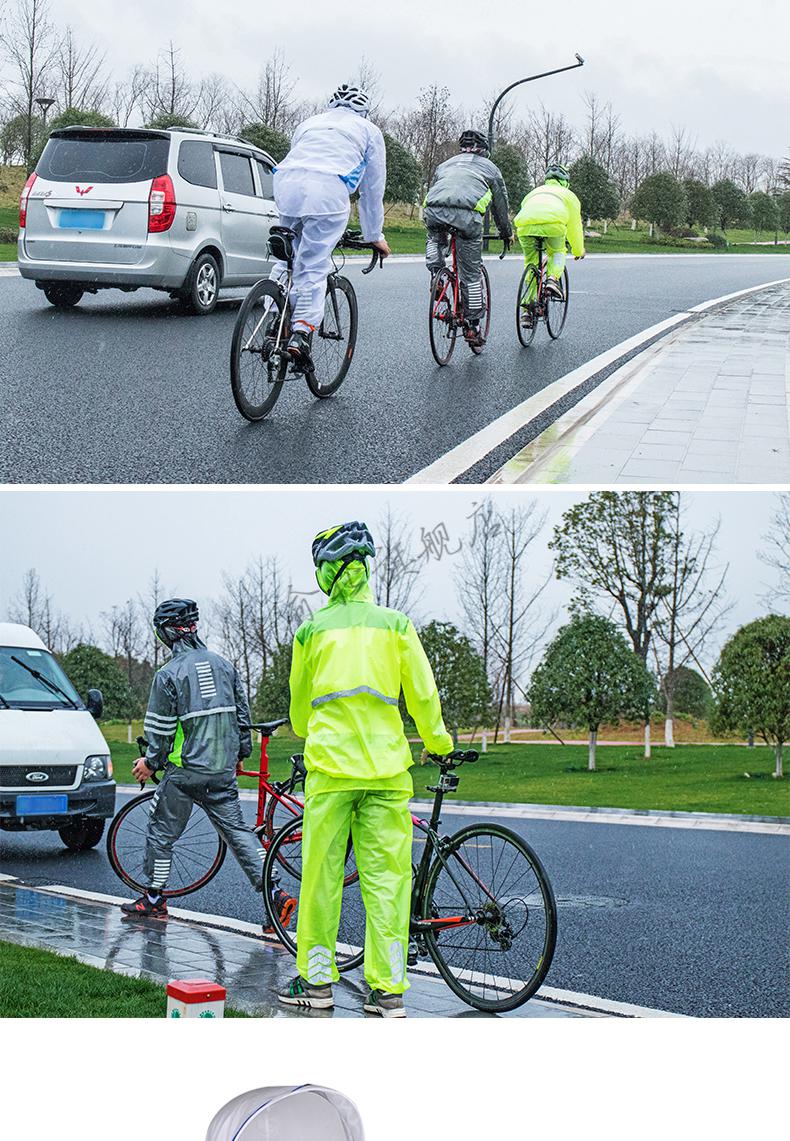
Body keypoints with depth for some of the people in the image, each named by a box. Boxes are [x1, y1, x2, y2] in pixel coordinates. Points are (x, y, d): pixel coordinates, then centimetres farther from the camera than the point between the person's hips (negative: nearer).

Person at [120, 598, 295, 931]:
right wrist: (241, 753, 24)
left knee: (161, 833, 10)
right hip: (224, 771, 6)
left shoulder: (169, 674, -11)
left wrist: (150, 762, 6)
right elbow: (242, 714, 13)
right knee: (236, 829, 9)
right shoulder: (223, 664, 7)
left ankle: (154, 899, 19)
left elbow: (161, 729, -9)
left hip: (185, 769, -5)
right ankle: (274, 893, -3)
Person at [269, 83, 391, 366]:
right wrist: (374, 236, 35)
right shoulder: (369, 131, 23)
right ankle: (301, 332, -13)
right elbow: (372, 189, 26)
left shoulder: (309, 123, 35)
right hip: (328, 191, -4)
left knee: (286, 259, 17)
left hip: (286, 186, 4)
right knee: (313, 268, -3)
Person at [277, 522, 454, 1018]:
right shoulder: (396, 625, 2)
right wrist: (439, 743, 25)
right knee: (387, 879, 1)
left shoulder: (311, 630, 4)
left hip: (330, 768, 0)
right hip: (386, 768, 0)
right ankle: (388, 991, 1)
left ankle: (316, 981, 14)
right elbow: (423, 696, 7)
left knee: (321, 876, 7)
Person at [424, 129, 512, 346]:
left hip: (433, 209, 2)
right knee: (471, 275, 8)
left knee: (434, 239, 38)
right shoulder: (490, 167, 30)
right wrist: (506, 233, 51)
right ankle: (472, 327, 11)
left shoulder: (446, 164, 37)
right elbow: (501, 204, 36)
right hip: (467, 212, -2)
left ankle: (436, 274, 13)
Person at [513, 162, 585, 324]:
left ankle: (527, 308, 10)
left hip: (525, 226, 2)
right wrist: (578, 251, 51)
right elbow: (575, 226, 37)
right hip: (553, 224, -2)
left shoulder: (534, 192, 41)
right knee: (558, 252, 27)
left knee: (531, 264, 18)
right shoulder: (568, 195, 32)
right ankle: (553, 278, -1)